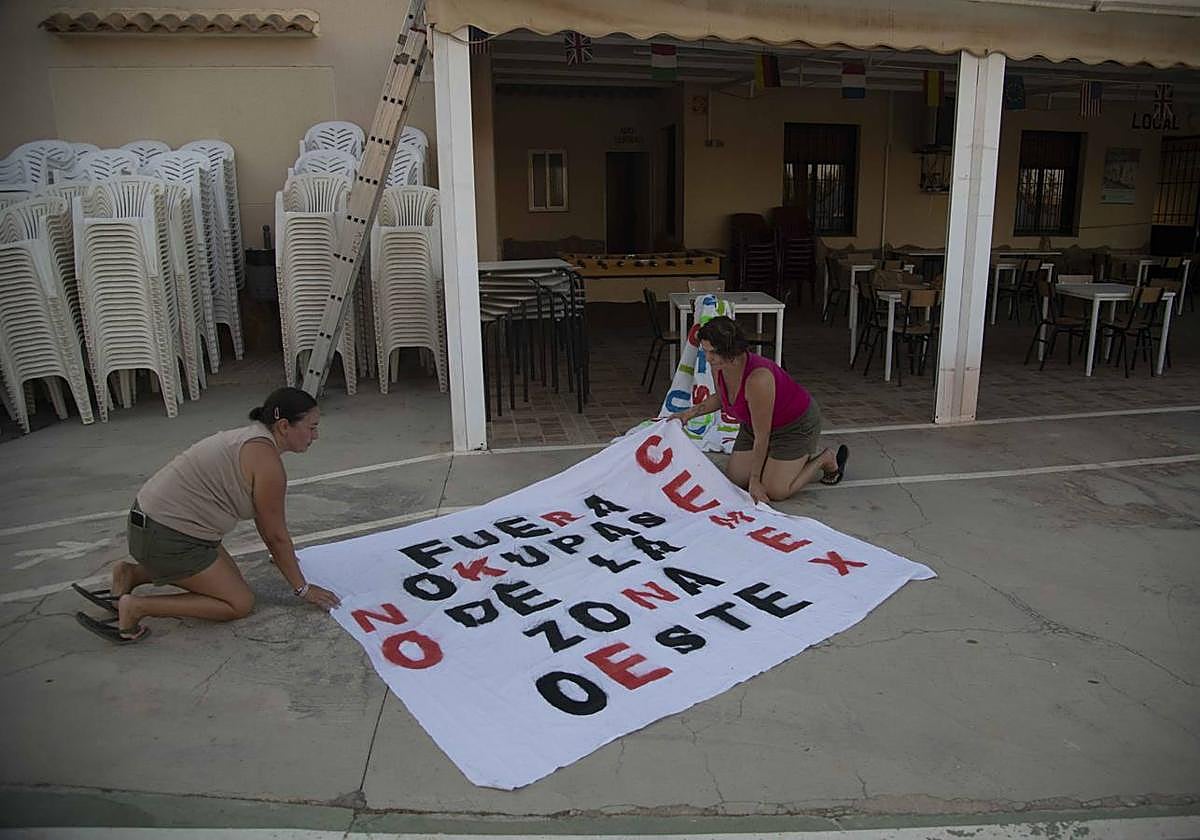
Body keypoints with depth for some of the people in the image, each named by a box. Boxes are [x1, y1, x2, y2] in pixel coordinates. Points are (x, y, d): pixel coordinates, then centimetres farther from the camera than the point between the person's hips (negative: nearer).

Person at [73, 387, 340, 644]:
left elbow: (264, 521, 22)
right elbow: (276, 535, -12)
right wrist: (302, 588, -2)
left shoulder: (254, 437, 10)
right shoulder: (267, 461, -19)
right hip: (167, 537, -10)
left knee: (226, 576, 22)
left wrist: (283, 556, 32)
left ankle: (132, 574, 17)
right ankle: (136, 607, -7)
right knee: (240, 603, -4)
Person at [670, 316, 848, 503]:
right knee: (735, 480, 2)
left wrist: (754, 480, -21)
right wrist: (690, 413, -5)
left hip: (796, 424, -7)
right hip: (756, 423, 7)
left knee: (775, 491, -10)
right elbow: (721, 397, 9)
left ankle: (827, 459, 13)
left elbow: (761, 437, -30)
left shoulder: (758, 378, -40)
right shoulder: (718, 367, -17)